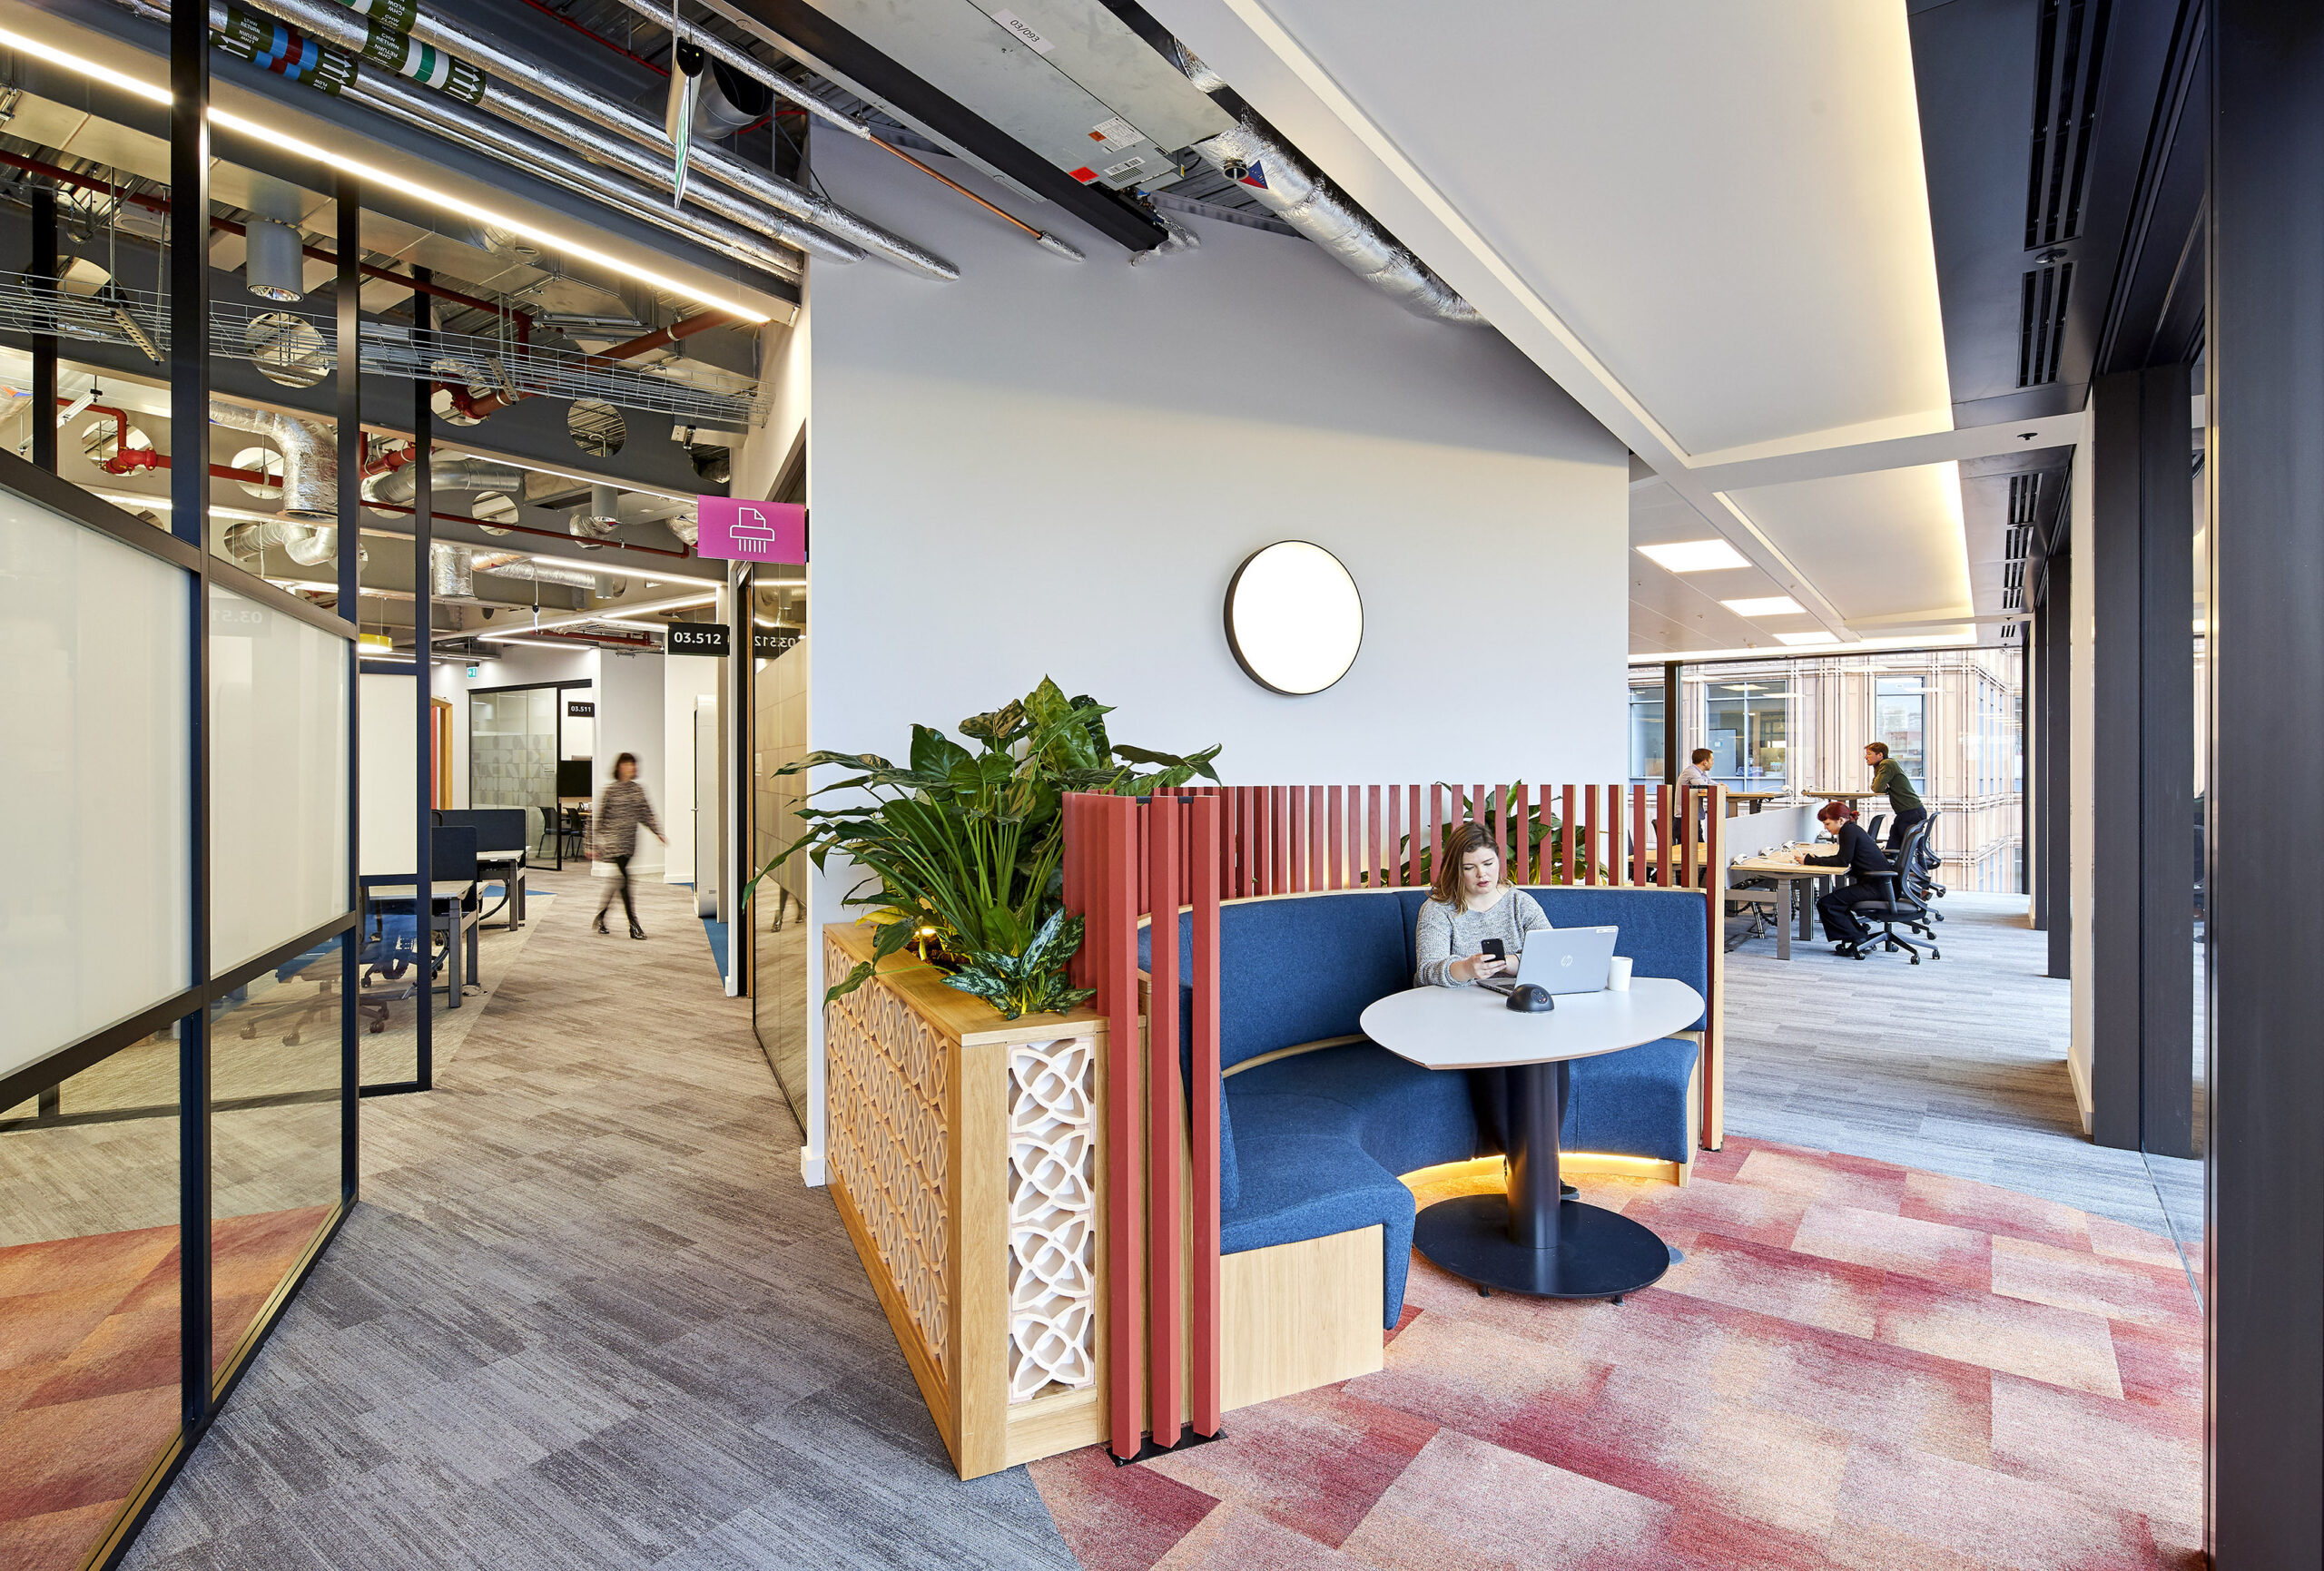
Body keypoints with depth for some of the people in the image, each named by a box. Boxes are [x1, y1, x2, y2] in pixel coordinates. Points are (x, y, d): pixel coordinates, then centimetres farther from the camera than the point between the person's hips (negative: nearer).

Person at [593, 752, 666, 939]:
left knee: (619, 880, 11)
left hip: (629, 843, 6)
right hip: (613, 840, -6)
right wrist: (593, 844, -5)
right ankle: (633, 925, -13)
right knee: (624, 879, -12)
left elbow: (646, 814, 15)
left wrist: (658, 832, 3)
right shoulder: (611, 789, -6)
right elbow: (599, 817, -4)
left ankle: (600, 916, 29)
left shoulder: (638, 790, 10)